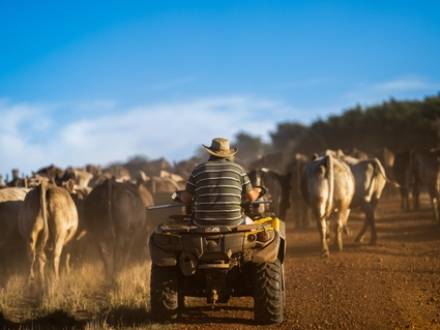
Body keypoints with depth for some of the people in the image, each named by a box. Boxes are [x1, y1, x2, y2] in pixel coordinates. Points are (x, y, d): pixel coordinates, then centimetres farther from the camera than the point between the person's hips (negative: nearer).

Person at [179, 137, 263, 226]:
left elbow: (186, 199, 2)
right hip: (231, 223, -1)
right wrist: (257, 192, 28)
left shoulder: (199, 170, 2)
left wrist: (181, 195, 26)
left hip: (204, 224, 1)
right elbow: (251, 197, 4)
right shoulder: (237, 169, 2)